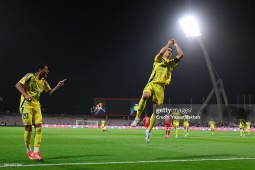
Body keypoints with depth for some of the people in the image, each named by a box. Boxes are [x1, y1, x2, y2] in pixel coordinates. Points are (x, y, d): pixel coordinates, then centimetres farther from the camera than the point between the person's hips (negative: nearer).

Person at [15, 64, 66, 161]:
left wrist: (58, 86, -1)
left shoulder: (44, 82, 12)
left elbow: (50, 92, 16)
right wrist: (25, 95, -27)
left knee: (38, 126, -7)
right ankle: (28, 151, 13)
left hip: (36, 105, 6)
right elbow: (18, 85, -13)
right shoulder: (30, 76, -8)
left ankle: (36, 152, -5)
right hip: (26, 104, -6)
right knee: (28, 128, -6)